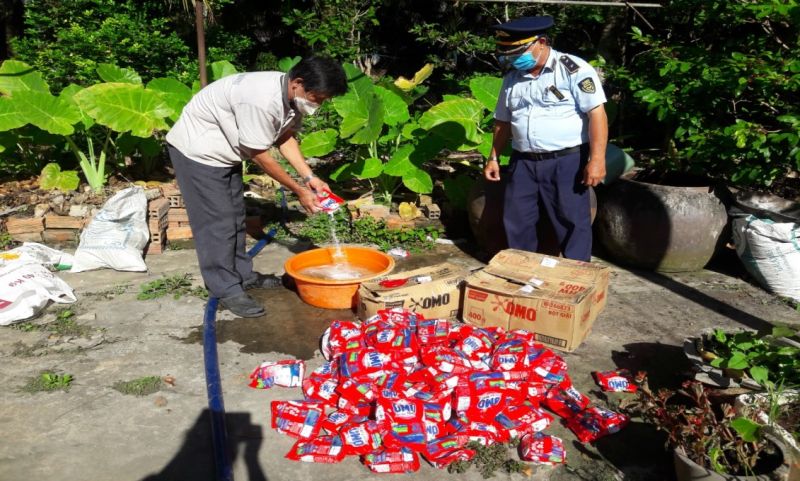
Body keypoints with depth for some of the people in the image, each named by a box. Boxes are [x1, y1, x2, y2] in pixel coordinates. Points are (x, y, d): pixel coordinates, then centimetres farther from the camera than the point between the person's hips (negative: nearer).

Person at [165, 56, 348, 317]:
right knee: (217, 221, -7)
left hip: (224, 151, 9)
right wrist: (299, 190, -19)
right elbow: (260, 156, -27)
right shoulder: (262, 100, -35)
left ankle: (243, 274, 29)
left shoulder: (293, 96, -9)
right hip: (197, 148, -9)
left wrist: (309, 177, -9)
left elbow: (285, 137, 2)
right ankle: (227, 291, 2)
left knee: (235, 215, 16)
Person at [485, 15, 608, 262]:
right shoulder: (512, 77, 10)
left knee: (572, 222, 2)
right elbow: (503, 121, 19)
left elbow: (597, 114, -14)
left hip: (566, 161, -5)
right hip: (523, 163, 6)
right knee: (516, 221, 10)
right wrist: (493, 158, 16)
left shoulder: (574, 70, -9)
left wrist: (597, 159, -20)